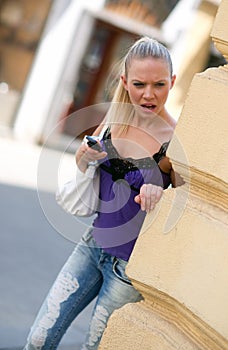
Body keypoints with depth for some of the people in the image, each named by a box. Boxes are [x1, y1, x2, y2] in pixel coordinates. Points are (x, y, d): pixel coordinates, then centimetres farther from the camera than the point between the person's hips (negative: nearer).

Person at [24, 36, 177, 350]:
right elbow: (83, 165, 14)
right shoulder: (116, 118, -3)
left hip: (132, 262, -5)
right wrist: (84, 157, -9)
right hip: (93, 244, 5)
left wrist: (161, 196, -32)